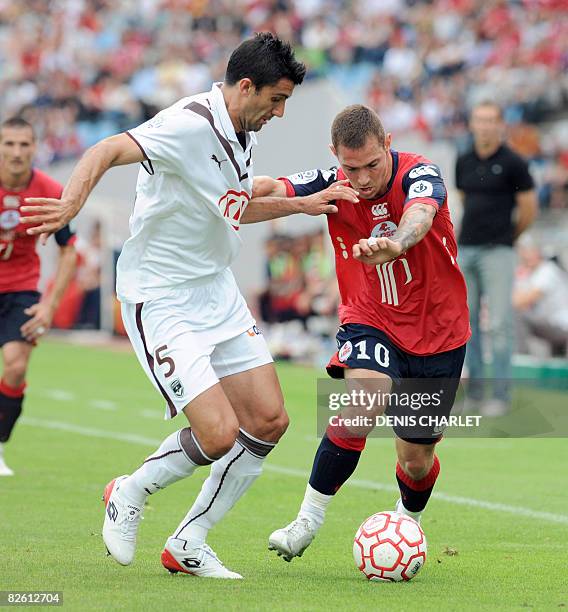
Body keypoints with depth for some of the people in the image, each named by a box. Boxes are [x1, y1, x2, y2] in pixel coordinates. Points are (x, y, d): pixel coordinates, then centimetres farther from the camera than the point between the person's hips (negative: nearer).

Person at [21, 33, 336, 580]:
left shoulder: (241, 134, 7)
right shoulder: (191, 124, -21)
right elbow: (107, 151, -34)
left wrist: (301, 204, 25)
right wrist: (71, 203, -51)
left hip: (217, 292, 9)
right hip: (161, 303, -9)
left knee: (269, 420, 2)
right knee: (219, 434, -17)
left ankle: (188, 545, 15)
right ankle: (131, 494, 14)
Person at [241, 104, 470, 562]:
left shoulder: (419, 174, -21)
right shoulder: (333, 183, -12)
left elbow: (420, 215, -45)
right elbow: (242, 203, -18)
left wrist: (395, 243, -68)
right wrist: (307, 203, -35)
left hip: (438, 332, 0)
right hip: (370, 321, 1)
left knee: (417, 459, 8)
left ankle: (408, 522, 42)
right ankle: (310, 519, -18)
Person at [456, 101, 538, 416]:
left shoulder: (513, 163, -5)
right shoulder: (463, 162, 10)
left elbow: (528, 208, 0)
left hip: (497, 251, -6)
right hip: (465, 249, 6)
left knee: (499, 324, -7)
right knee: (466, 322, 7)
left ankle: (501, 394, -4)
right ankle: (474, 392, 14)